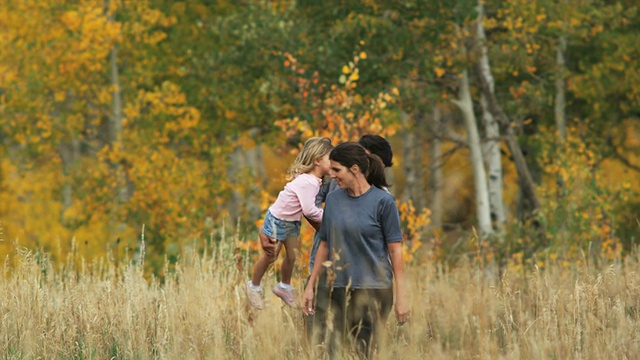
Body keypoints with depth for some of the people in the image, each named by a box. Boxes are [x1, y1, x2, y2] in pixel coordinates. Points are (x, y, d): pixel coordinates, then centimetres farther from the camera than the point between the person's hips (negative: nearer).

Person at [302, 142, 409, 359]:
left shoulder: (383, 201, -5)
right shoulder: (333, 199, 8)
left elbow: (395, 250, -5)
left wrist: (401, 296, -8)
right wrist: (310, 286, 13)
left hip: (372, 290, -4)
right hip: (336, 290, 4)